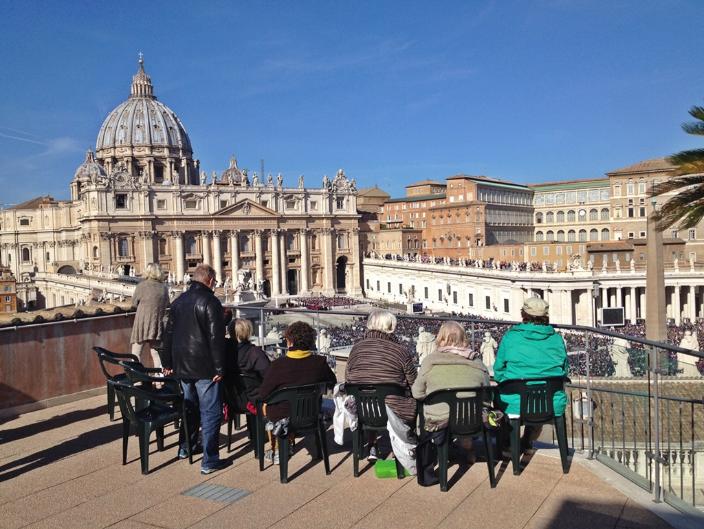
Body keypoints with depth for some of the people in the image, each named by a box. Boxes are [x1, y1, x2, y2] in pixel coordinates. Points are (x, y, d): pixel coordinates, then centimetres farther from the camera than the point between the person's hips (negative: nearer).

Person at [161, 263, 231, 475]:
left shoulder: (179, 301, 10)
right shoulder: (210, 301, -13)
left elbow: (168, 333, 14)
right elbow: (216, 338, -17)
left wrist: (168, 362, 20)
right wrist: (219, 368, -14)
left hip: (182, 365, 8)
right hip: (204, 366, -7)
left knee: (189, 406, 23)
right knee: (210, 412, -1)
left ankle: (185, 448, 36)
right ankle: (209, 461, 1)